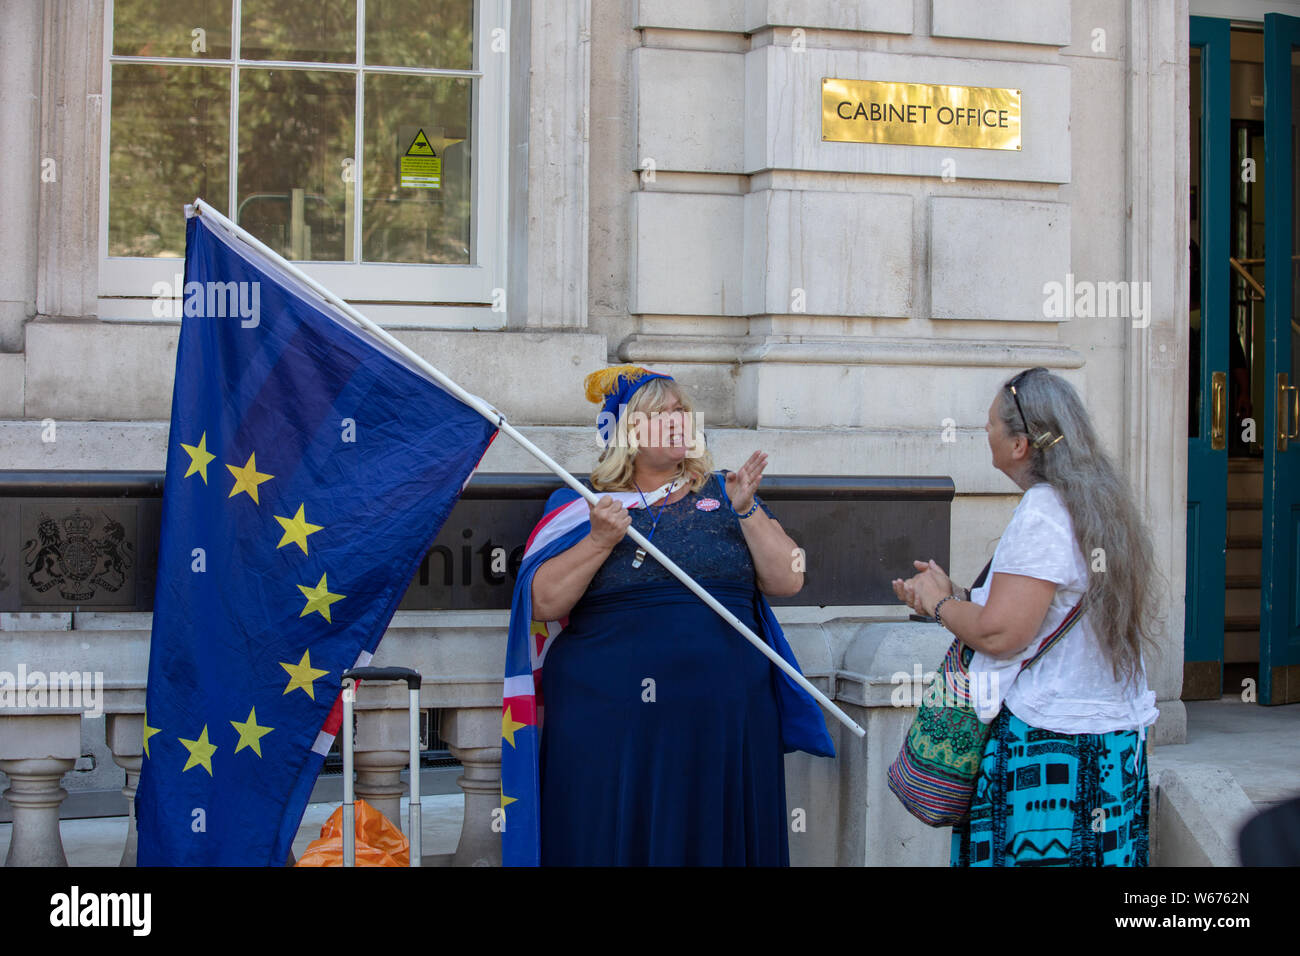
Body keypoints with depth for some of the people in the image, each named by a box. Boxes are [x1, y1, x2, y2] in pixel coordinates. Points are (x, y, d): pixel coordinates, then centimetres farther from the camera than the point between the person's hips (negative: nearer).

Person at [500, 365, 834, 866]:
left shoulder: (722, 495, 12)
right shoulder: (578, 506, 7)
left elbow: (787, 580, 4)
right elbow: (544, 602, -4)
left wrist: (747, 511, -8)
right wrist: (601, 540, -14)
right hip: (608, 726, -1)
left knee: (714, 844, 4)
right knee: (617, 844, 0)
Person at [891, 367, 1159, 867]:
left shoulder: (1041, 513, -17)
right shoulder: (1103, 502, 12)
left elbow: (1000, 633, -21)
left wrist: (940, 603, -3)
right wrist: (951, 597, 18)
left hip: (1050, 746, -9)